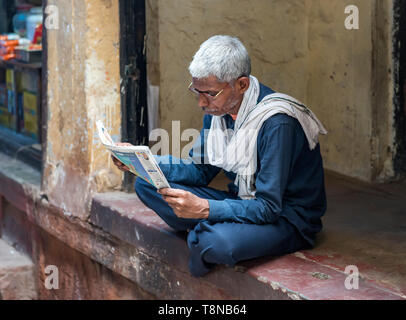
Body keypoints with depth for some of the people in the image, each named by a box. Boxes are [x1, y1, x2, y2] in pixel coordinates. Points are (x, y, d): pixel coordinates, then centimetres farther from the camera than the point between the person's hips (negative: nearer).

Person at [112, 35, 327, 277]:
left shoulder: (277, 123, -27)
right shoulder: (219, 107, -2)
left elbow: (268, 208, -28)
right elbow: (200, 170, 8)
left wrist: (204, 209, -38)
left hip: (287, 219, -7)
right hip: (242, 202, 7)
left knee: (218, 243, -38)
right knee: (146, 184, -4)